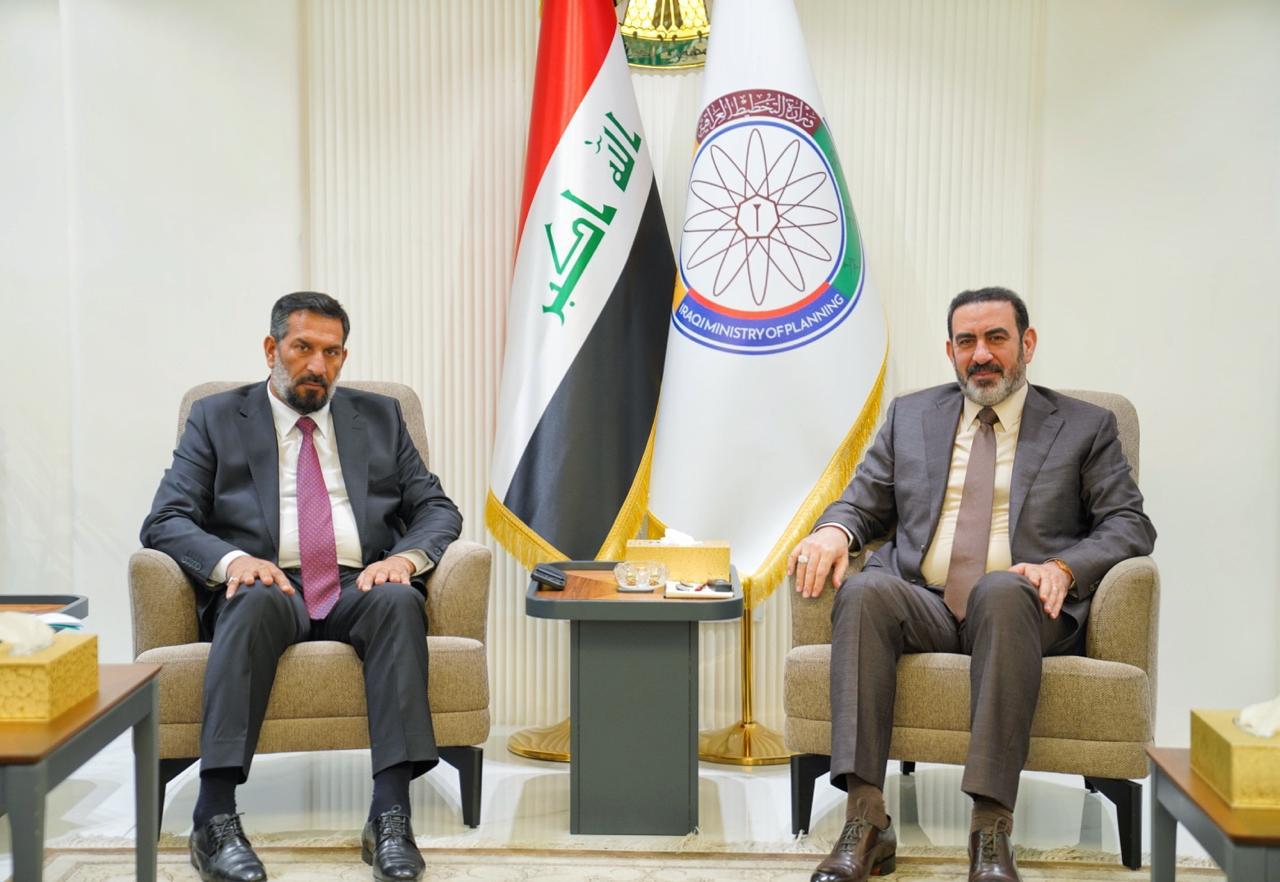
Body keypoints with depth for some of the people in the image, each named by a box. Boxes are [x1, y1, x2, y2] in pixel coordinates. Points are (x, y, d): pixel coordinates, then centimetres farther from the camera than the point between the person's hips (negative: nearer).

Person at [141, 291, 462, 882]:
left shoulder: (380, 417, 19)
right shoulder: (216, 419, 13)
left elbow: (437, 508, 14)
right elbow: (165, 522, 3)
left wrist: (405, 556, -10)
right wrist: (232, 560, -18)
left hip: (360, 590, 2)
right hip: (268, 588, -1)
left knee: (400, 600, -33)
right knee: (255, 600, -36)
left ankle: (391, 815, -36)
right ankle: (215, 818, -35)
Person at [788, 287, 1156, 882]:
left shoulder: (1085, 427, 14)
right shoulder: (909, 415, 20)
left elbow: (1130, 524, 6)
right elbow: (865, 502, 17)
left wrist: (1064, 567, -14)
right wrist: (834, 529, -8)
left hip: (1021, 609, -2)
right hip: (922, 607, 2)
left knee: (1001, 591, -38)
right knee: (863, 592, -32)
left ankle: (991, 829, -36)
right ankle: (864, 821, -35)